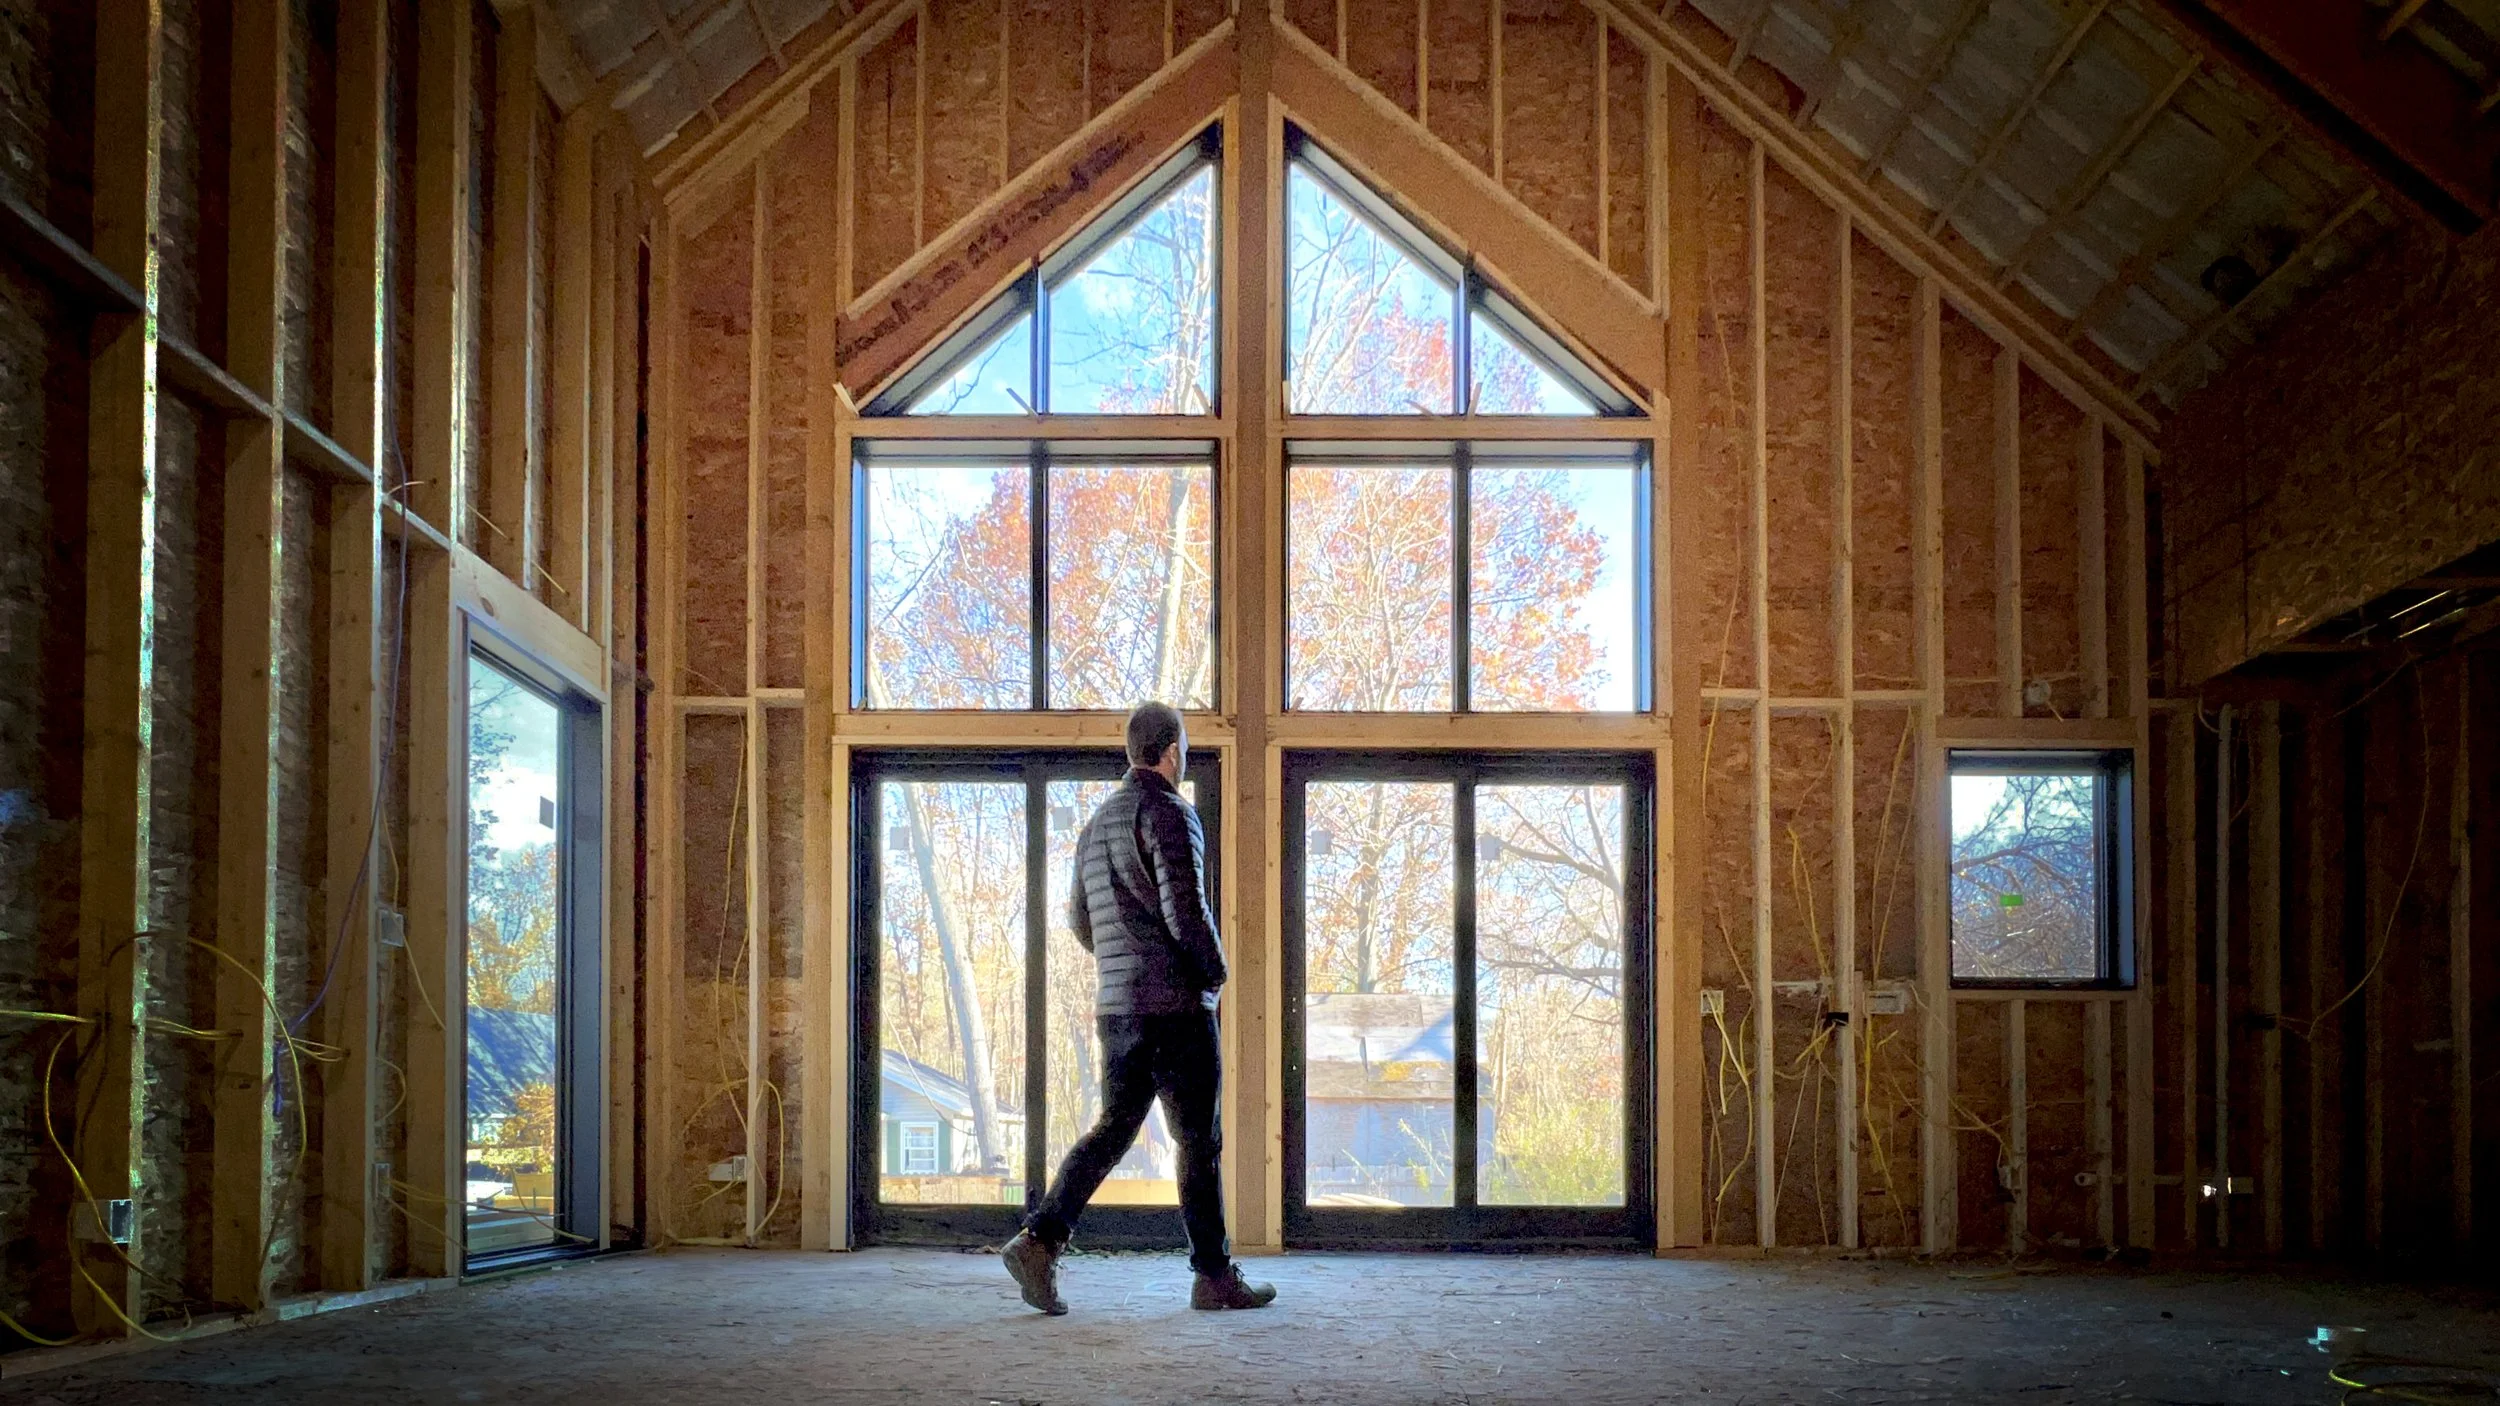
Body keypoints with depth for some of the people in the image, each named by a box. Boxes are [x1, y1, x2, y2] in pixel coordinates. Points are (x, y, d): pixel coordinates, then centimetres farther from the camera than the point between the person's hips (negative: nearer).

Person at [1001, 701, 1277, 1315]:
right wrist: (1215, 970, -4)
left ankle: (1040, 1239, -4)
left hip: (1116, 1004, 8)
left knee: (1114, 1126, 11)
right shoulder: (1170, 813, -11)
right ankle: (1215, 1276, 7)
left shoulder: (1097, 822, 15)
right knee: (1200, 1138, 1)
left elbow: (1080, 919, 21)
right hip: (1177, 1002, -7)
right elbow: (1186, 910, -19)